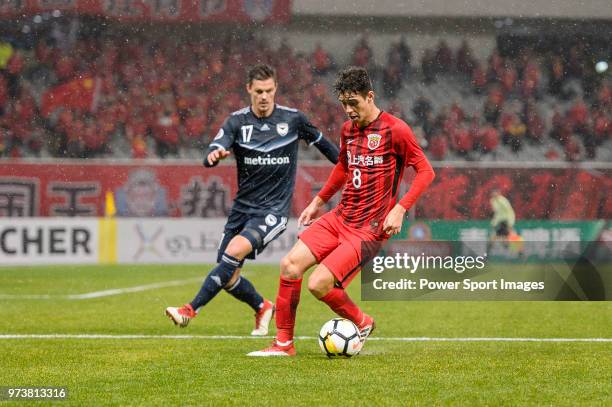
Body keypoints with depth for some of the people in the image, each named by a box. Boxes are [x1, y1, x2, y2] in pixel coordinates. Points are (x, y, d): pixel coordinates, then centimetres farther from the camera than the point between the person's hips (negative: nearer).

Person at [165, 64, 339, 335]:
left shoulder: (293, 119, -3)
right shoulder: (237, 121, -2)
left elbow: (321, 143, 16)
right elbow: (210, 157, -16)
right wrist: (214, 155, -40)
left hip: (273, 210, -4)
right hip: (242, 207, 4)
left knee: (234, 252, -27)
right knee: (228, 278, 4)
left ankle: (191, 310, -26)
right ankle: (262, 308, 33)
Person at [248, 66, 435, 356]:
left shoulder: (394, 129, -11)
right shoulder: (348, 129, 12)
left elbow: (426, 172, -9)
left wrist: (399, 209, -18)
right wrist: (318, 201, 27)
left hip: (368, 229, -7)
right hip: (340, 218, 7)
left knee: (318, 285, -18)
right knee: (290, 265, -8)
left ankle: (362, 324, 10)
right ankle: (284, 343, 4)